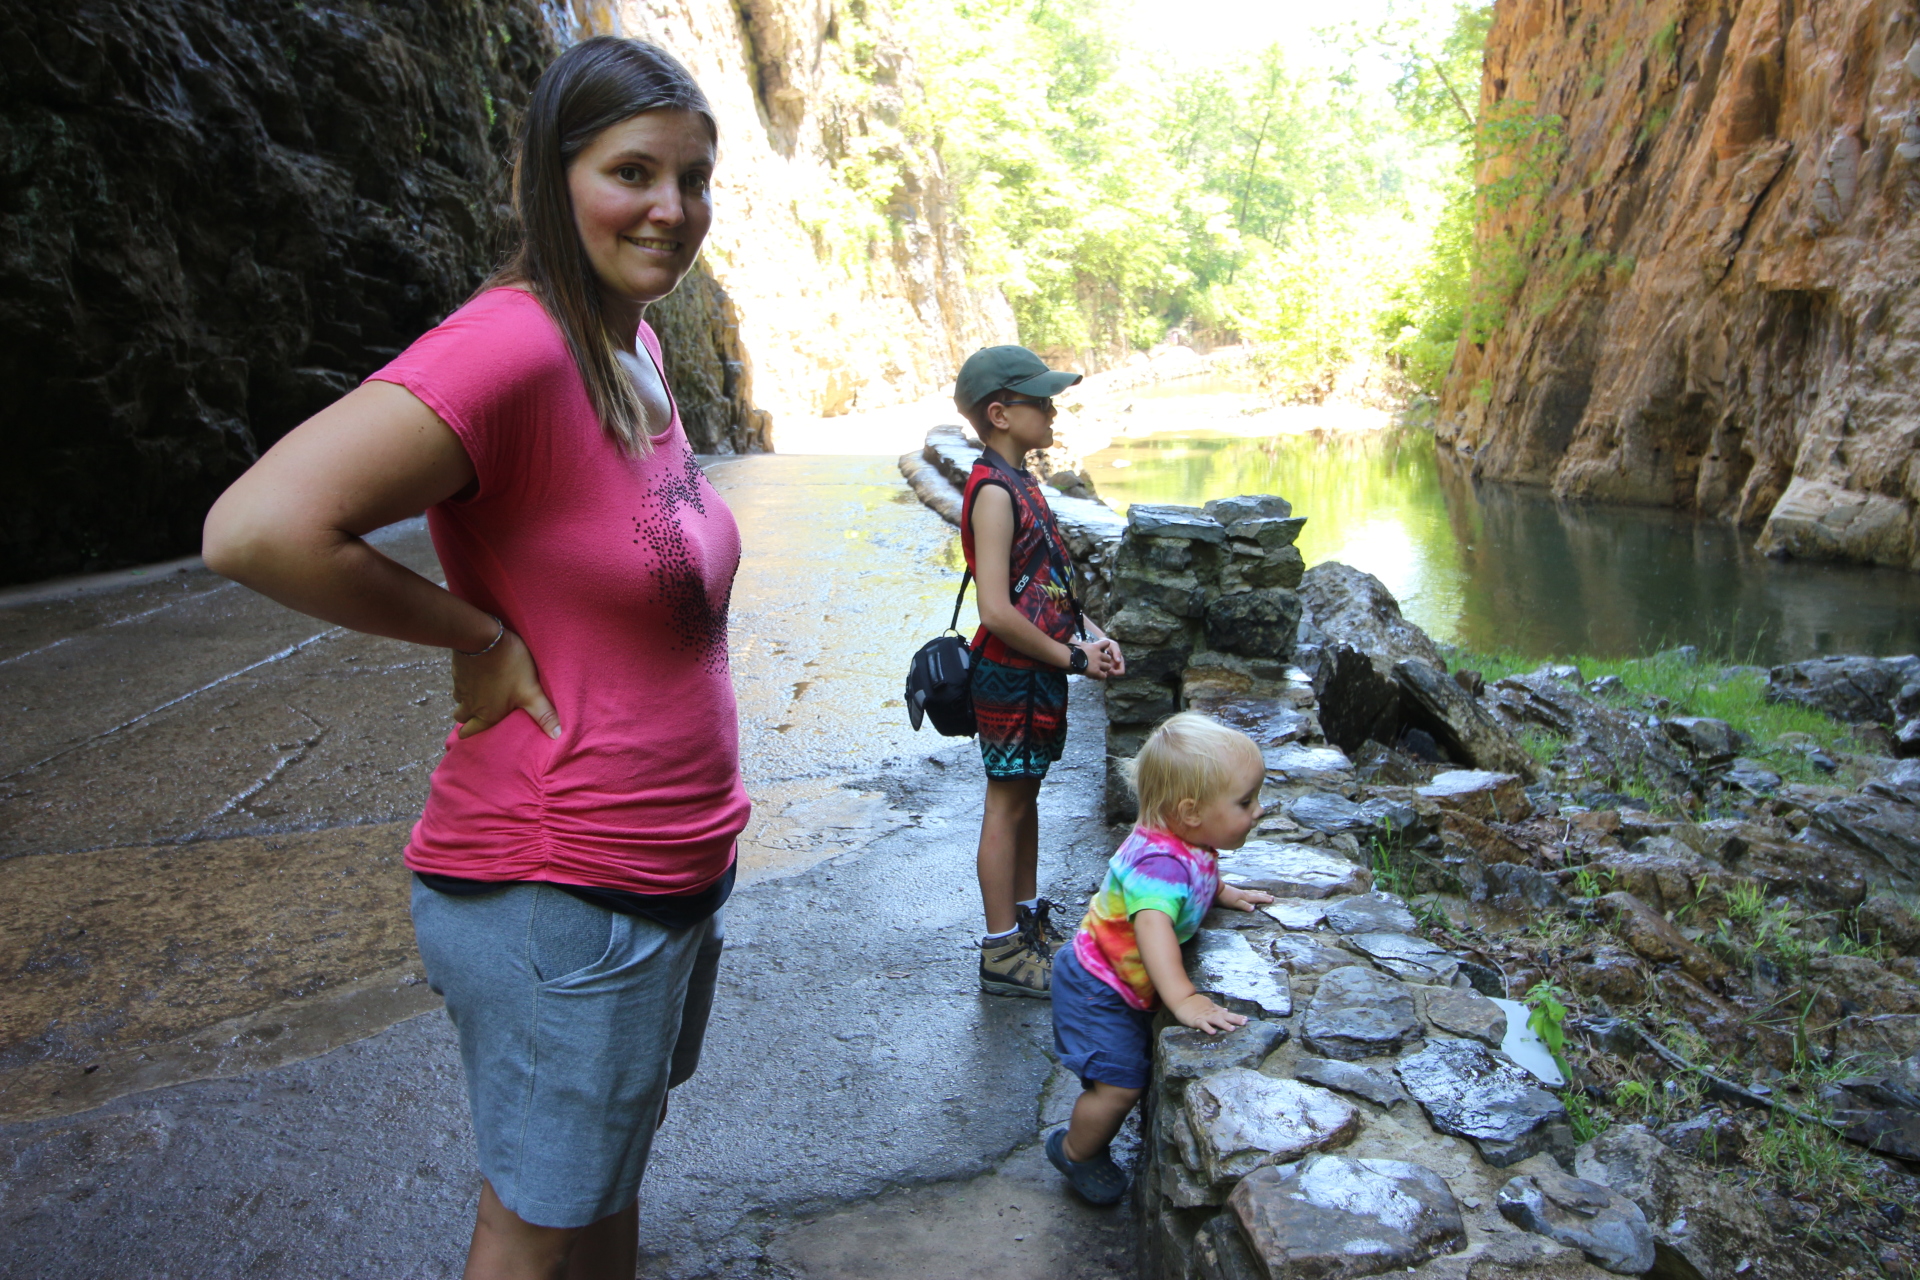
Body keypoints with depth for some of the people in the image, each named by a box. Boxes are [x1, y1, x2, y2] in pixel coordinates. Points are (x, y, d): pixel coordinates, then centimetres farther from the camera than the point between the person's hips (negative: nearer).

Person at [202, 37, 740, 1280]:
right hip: (559, 900, -8)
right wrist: (478, 638, -21)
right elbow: (258, 528, -33)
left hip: (674, 871, 9)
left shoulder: (636, 348, 5)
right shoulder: (511, 347, -23)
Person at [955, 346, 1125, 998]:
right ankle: (1003, 953, 13)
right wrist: (1073, 658, -16)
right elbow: (997, 610, -25)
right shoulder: (994, 493, -19)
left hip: (1038, 671, 9)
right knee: (1006, 805, 1)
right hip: (1011, 674, -9)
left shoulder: (1020, 483, 12)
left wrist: (1091, 634, 5)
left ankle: (1028, 920, 33)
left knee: (1025, 796, 18)